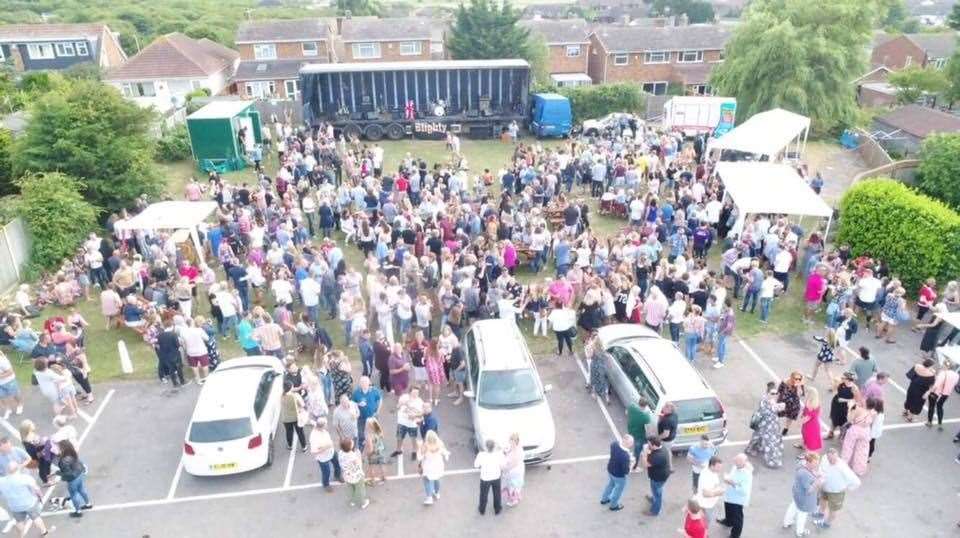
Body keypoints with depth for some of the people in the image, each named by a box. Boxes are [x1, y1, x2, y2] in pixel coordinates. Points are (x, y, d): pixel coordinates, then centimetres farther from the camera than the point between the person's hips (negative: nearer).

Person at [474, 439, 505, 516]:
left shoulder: (481, 455, -29)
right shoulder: (499, 454, -26)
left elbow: (476, 466, -13)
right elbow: (502, 467, -13)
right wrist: (502, 472, 8)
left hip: (485, 478, -1)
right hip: (496, 478, 1)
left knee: (484, 495, 24)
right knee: (497, 494, 25)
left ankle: (482, 510, 45)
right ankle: (497, 510, 44)